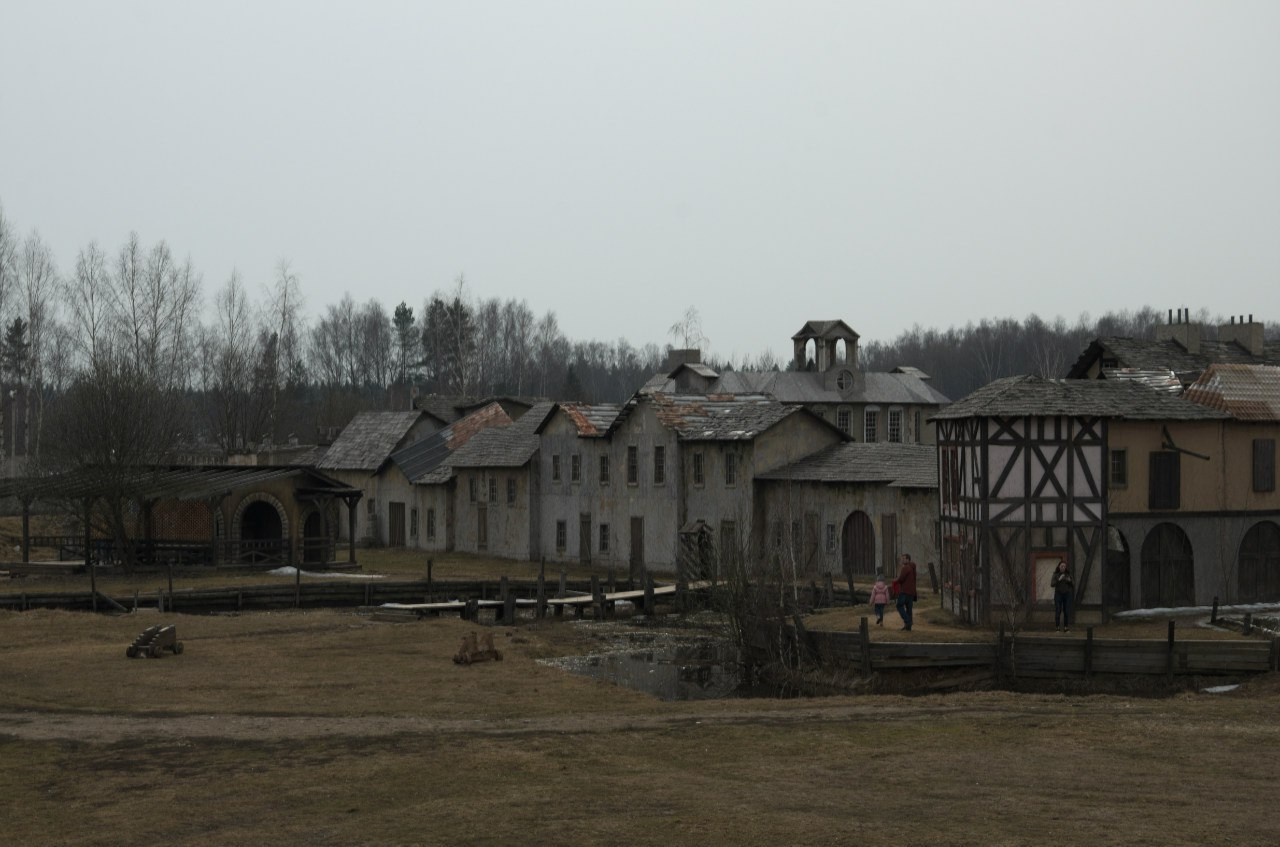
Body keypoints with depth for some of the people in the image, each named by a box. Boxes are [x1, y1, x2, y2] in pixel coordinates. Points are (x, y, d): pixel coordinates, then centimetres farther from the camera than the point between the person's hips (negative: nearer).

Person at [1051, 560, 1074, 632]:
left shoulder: (1068, 574, 4)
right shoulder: (1055, 575, -1)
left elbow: (1073, 584, -1)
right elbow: (1052, 584, -13)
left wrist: (1070, 580, -22)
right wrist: (1059, 579, -27)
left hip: (1067, 594, 2)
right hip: (1058, 594, -2)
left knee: (1067, 612, -1)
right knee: (1058, 612, -5)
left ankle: (1066, 628, 6)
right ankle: (1057, 628, 1)